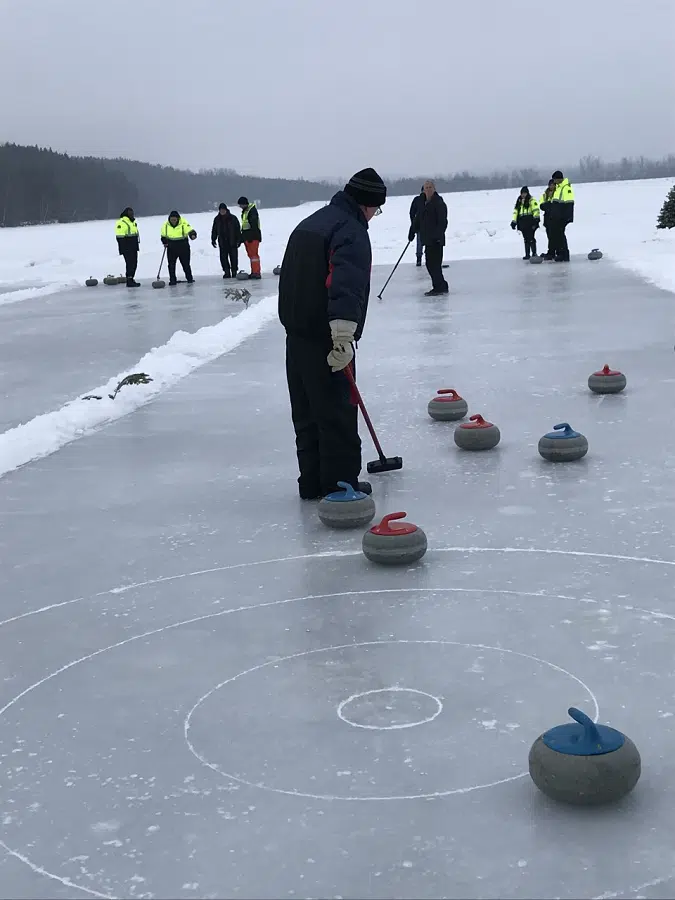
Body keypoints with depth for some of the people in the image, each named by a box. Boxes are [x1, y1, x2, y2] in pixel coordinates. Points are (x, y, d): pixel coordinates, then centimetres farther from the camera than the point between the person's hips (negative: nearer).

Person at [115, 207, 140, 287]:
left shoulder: (133, 222, 17)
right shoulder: (121, 223, -13)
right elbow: (119, 236, -17)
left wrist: (137, 245, 23)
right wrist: (122, 248, -19)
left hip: (134, 247, 9)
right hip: (127, 248, -9)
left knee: (134, 263, 11)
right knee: (130, 263, -10)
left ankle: (131, 279, 20)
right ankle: (129, 281, -8)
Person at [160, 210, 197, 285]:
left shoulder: (184, 223, -13)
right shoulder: (166, 225, -2)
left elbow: (190, 231, -20)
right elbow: (163, 236, 11)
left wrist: (193, 235, -42)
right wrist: (165, 242, -4)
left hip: (183, 247, -3)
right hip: (171, 248, 3)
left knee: (186, 264, 4)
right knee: (171, 265, 2)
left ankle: (189, 279, 17)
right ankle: (172, 280, 10)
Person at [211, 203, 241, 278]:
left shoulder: (233, 218, -2)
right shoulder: (217, 219, 6)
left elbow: (238, 229, 0)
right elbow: (214, 230, 13)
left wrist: (239, 239, -5)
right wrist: (213, 239, 7)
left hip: (232, 242, -2)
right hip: (222, 242, 2)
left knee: (233, 257, 0)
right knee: (223, 257, -1)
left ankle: (234, 271, 8)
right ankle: (227, 272, 5)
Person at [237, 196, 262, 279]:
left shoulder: (252, 210, -12)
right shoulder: (244, 212, 18)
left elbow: (254, 224, -20)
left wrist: (251, 236, -24)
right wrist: (242, 237, 22)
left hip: (253, 236, -10)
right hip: (247, 236, 10)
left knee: (254, 254, -13)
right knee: (250, 254, 11)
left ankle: (257, 273, -15)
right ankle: (254, 272, 15)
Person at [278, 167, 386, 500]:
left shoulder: (310, 222, 17)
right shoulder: (351, 230, -13)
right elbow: (347, 286, -29)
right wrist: (343, 337, -36)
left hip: (297, 334, 9)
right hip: (325, 338, -9)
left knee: (307, 413, 14)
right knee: (338, 414, 0)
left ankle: (312, 482, 22)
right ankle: (340, 483, 5)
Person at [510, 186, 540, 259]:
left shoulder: (531, 200, -1)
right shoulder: (519, 201, 19)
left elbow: (535, 209, -11)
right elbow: (516, 211, 21)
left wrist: (536, 218, -22)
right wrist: (514, 221, 16)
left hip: (530, 221, -6)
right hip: (522, 222, 6)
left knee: (531, 238, -10)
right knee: (526, 239, 9)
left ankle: (534, 253, -6)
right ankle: (527, 254, 11)